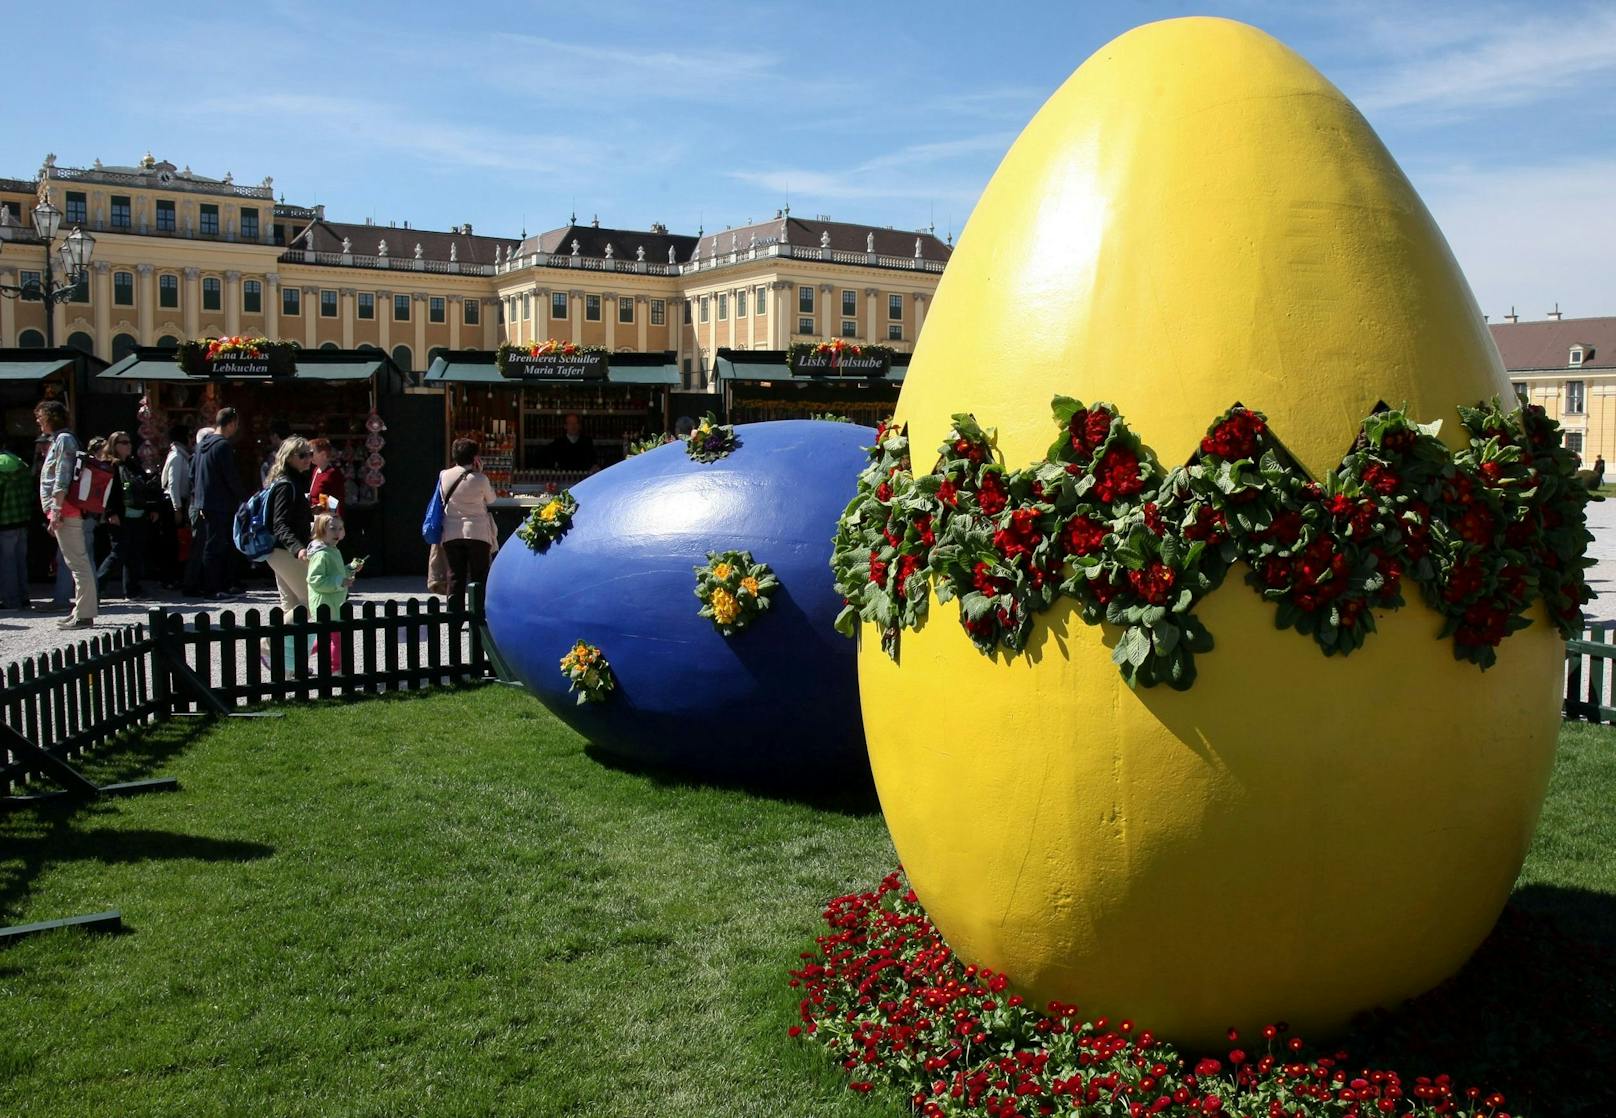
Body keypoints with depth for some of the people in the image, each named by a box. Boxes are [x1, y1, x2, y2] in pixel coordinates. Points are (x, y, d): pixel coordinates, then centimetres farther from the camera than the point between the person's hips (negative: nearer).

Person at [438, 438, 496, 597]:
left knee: (455, 577, 7)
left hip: (451, 534, 3)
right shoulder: (480, 479, -9)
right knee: (479, 577, 3)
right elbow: (491, 499, 6)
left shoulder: (444, 476, 1)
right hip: (477, 534, -3)